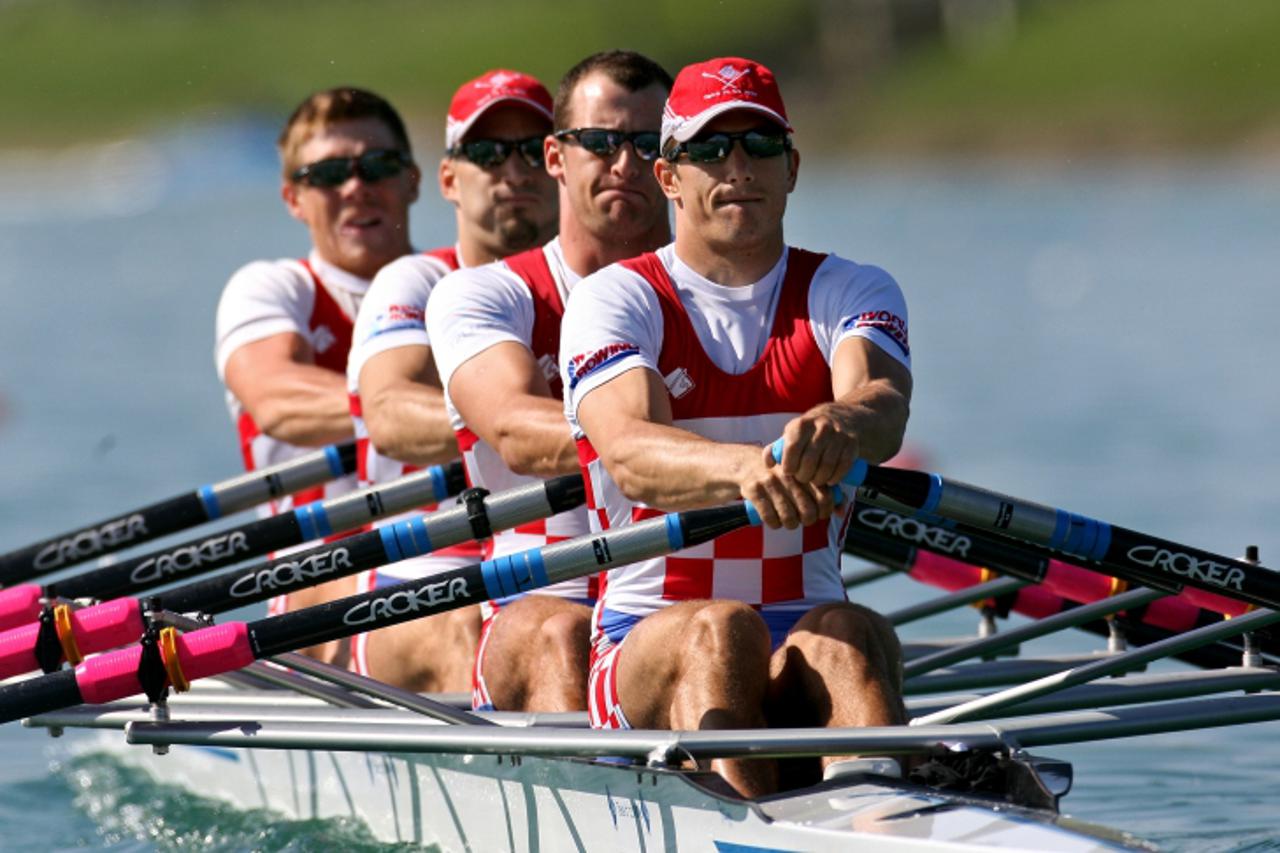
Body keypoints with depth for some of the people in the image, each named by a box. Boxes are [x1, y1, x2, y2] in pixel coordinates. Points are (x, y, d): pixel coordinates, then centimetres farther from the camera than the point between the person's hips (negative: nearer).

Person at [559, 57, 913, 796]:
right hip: (645, 645, -1)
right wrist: (743, 468, -43)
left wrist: (843, 425, -43)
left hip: (804, 656, 1)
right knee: (720, 630, -33)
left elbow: (883, 403, -16)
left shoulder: (850, 291, 9)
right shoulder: (615, 299, 2)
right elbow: (630, 453, -20)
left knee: (847, 638, -32)